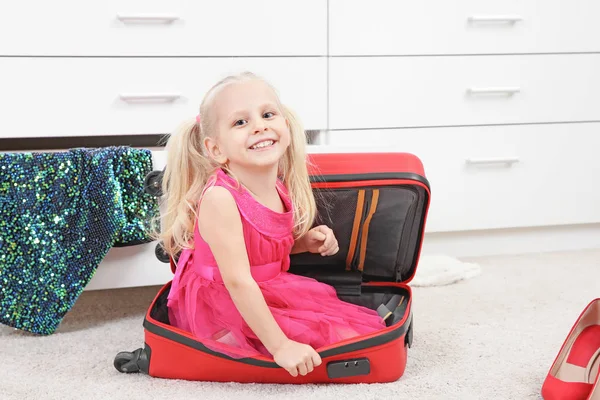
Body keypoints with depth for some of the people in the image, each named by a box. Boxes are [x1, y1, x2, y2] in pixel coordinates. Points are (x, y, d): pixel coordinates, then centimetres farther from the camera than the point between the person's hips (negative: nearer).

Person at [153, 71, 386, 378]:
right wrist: (280, 345, -28)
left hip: (267, 294, 8)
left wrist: (306, 241, -3)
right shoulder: (219, 198, -28)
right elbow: (237, 281, -28)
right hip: (221, 308, -8)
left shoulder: (280, 189, -4)